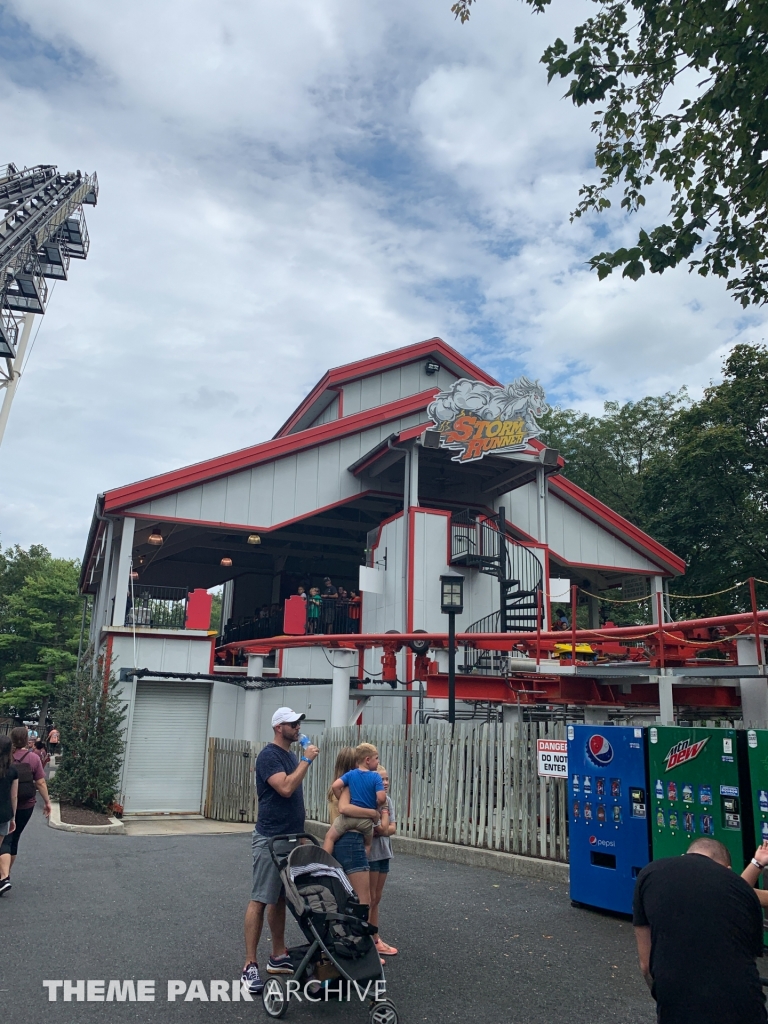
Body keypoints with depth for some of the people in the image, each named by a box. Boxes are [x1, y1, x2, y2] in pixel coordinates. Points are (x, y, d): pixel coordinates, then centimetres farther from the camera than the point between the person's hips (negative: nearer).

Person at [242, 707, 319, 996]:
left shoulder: (292, 755, 12)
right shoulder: (269, 755, -15)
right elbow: (285, 789, -26)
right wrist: (307, 760, -20)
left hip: (290, 838, 9)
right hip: (270, 839, -8)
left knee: (280, 899, 15)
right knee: (260, 900, -4)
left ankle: (278, 958, 23)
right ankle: (250, 965, 2)